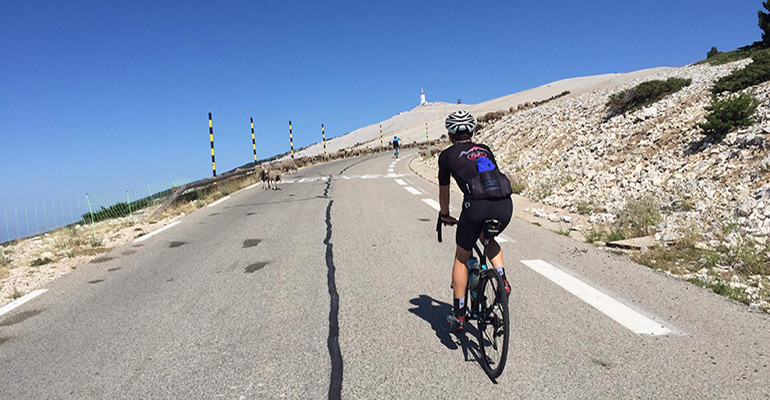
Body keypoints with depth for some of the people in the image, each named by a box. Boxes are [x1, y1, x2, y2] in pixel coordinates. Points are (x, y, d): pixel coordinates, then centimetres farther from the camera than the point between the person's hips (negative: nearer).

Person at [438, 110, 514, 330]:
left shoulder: (447, 155, 19)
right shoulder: (485, 149, 30)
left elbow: (443, 192, 28)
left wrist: (445, 216, 46)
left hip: (477, 205, -4)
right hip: (505, 205, 4)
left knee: (461, 258, 18)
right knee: (488, 238, 37)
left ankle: (459, 314, 23)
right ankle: (502, 280, 19)